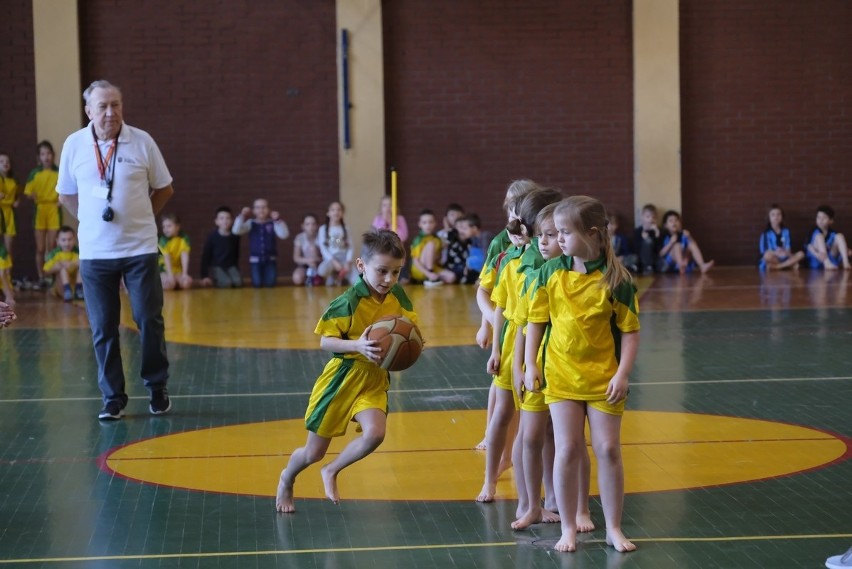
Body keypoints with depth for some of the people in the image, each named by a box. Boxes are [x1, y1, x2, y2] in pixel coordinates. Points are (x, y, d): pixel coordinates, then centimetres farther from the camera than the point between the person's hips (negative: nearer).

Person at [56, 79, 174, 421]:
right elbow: (66, 195, 13)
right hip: (94, 253, 1)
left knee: (149, 320, 1)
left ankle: (158, 389, 17)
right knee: (103, 328, 4)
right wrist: (93, 221, 6)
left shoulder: (141, 141, -4)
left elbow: (164, 189, 7)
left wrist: (138, 217, 6)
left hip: (140, 249, -1)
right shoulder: (74, 145, 0)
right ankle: (113, 398, 13)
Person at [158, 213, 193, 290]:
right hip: (165, 269, -2)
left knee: (187, 282, -25)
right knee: (169, 284, -32)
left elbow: (185, 257, -17)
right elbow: (167, 259, -23)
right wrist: (170, 275, -32)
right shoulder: (163, 239, -14)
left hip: (178, 269, 2)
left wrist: (185, 274, -26)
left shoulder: (184, 238, -9)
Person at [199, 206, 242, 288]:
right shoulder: (212, 236, -10)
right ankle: (215, 280, 4)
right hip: (216, 267, -3)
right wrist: (205, 276, -8)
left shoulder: (235, 235, -2)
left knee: (238, 282, -25)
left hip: (231, 266, 3)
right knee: (226, 283, -29)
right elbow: (205, 256, -5)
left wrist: (237, 269, 19)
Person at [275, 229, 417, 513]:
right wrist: (358, 345, -34)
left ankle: (331, 471, 5)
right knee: (313, 452, 7)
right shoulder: (349, 302, -20)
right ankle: (286, 480, 42)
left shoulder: (399, 298, -5)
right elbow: (325, 341, -18)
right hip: (342, 377, -4)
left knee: (375, 433, -25)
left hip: (375, 380, 4)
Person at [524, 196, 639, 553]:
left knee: (608, 450, 3)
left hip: (603, 378, -1)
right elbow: (536, 321, 4)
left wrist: (622, 374, -14)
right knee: (567, 449, -2)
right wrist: (530, 365, -1)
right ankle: (568, 529, 10)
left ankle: (614, 528, 16)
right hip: (561, 376, 1)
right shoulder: (550, 273, -3)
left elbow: (630, 331, -7)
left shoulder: (616, 279, -10)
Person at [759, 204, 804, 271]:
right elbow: (764, 251, -10)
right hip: (773, 259, -5)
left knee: (801, 254, -20)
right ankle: (790, 264, -22)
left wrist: (786, 252, -20)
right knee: (768, 255, -38)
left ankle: (776, 267, -27)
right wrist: (776, 253, -28)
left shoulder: (786, 231, 11)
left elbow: (788, 249, 5)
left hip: (784, 259, 5)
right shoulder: (766, 233, -2)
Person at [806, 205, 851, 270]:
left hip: (831, 259, 2)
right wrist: (817, 254, -34)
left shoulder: (833, 234, 10)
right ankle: (827, 263, -40)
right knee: (819, 236, -19)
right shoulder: (814, 233, 4)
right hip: (816, 263, -2)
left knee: (840, 236, -8)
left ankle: (845, 263, -28)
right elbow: (809, 246, -13)